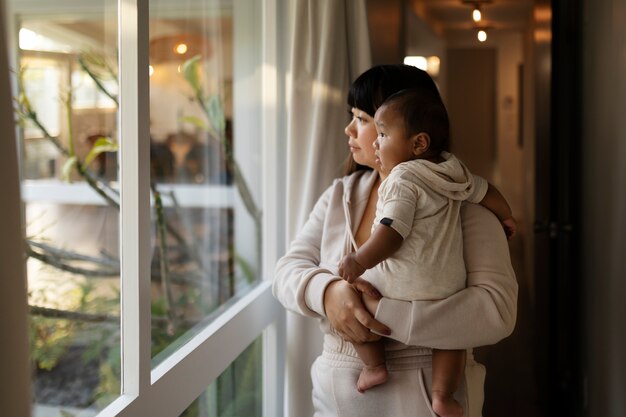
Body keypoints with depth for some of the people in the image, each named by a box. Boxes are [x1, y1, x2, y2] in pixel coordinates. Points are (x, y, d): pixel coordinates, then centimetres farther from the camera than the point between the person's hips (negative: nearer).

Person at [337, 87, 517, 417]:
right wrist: (507, 218, 41)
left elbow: (392, 236, -20)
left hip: (403, 288, -6)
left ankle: (374, 365, 7)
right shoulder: (454, 171, 9)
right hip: (447, 288, 6)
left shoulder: (402, 179, -12)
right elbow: (487, 192, 24)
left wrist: (358, 261, -12)